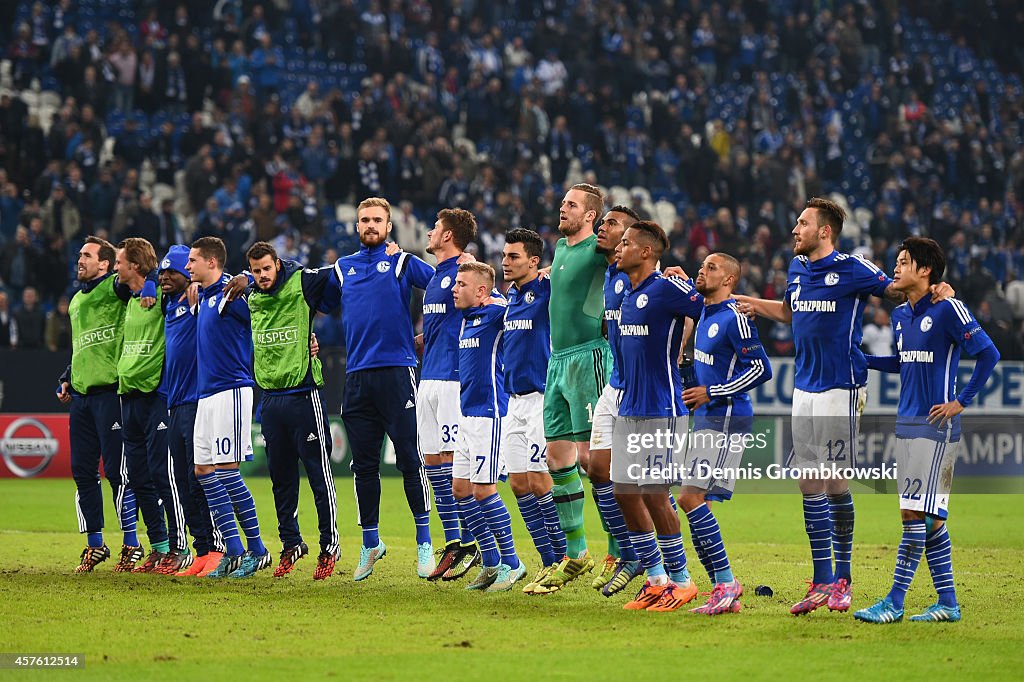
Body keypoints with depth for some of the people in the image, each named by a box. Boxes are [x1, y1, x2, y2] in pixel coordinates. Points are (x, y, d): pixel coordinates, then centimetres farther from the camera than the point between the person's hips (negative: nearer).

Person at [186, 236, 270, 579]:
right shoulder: (204, 298, 15)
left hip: (230, 390, -10)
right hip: (206, 394, 10)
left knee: (227, 470, -10)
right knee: (204, 470, 7)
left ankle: (256, 550, -3)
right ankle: (234, 551, 10)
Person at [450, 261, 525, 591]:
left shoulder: (496, 313, -11)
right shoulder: (466, 317, 14)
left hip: (489, 414, -9)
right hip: (467, 414, 9)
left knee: (483, 489, -9)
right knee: (461, 489, 8)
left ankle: (511, 562, 2)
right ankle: (491, 563, 16)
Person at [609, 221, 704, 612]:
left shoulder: (668, 288, -12)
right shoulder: (628, 294, 13)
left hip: (661, 410, -9)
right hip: (629, 409, 9)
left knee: (653, 494, -7)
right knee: (624, 492, 7)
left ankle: (680, 579, 4)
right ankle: (656, 578, 15)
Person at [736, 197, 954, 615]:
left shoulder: (852, 269, -9)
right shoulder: (797, 268, 12)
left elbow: (898, 292, -4)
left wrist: (935, 290, -23)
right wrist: (752, 304, 23)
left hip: (840, 388, -7)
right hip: (804, 388, 7)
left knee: (836, 484, -4)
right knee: (810, 485, 6)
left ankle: (842, 578, 5)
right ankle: (821, 580, 11)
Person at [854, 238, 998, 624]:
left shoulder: (948, 310, -11)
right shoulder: (900, 316, 13)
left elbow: (988, 354, -12)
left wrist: (962, 401, -13)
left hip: (936, 425, -8)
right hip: (906, 424, 8)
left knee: (916, 512, -9)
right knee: (930, 518, 9)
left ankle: (895, 602, -7)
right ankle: (947, 603, 15)